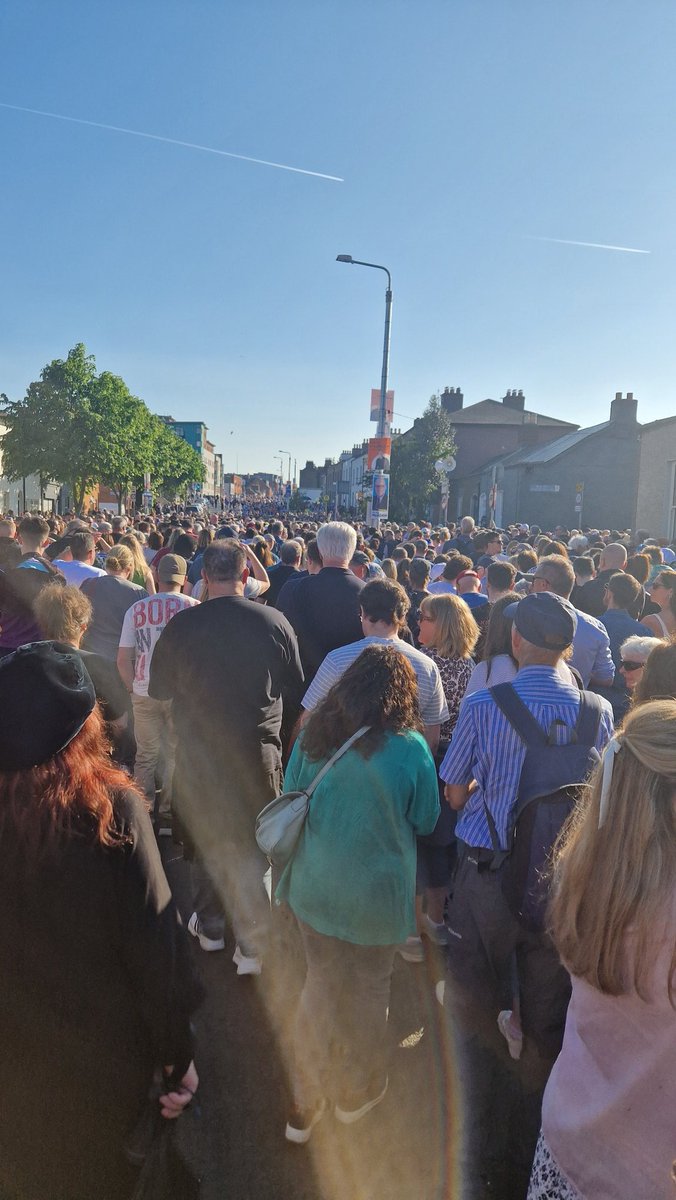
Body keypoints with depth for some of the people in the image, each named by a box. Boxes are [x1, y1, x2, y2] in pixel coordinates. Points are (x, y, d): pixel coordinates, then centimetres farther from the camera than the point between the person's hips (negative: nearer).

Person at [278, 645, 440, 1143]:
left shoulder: (314, 733, -10)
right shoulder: (411, 748, -19)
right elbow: (426, 822, -5)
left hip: (314, 886, 3)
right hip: (376, 895, -3)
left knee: (320, 985, 21)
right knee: (368, 992, 19)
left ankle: (304, 1107, 34)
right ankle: (357, 1093, 40)